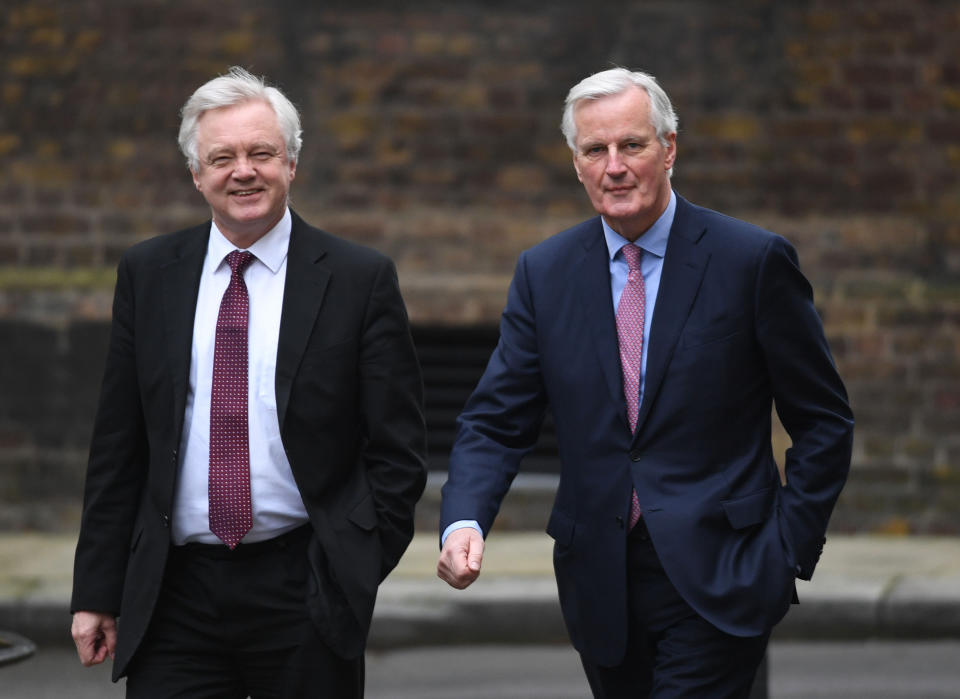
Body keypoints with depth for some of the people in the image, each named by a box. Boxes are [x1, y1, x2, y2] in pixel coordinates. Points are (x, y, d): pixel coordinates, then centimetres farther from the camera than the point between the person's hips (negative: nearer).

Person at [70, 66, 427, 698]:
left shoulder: (360, 279, 0)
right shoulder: (148, 274, 8)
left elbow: (397, 449, 1)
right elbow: (117, 449, 9)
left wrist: (357, 574, -6)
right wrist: (97, 592, 5)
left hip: (304, 595, -2)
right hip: (175, 593, 2)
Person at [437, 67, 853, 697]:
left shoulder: (754, 261, -4)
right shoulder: (544, 273, 6)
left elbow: (824, 422, 1)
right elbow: (497, 421, 4)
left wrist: (791, 545, -6)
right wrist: (464, 521, -14)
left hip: (715, 577, -4)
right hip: (600, 584, 4)